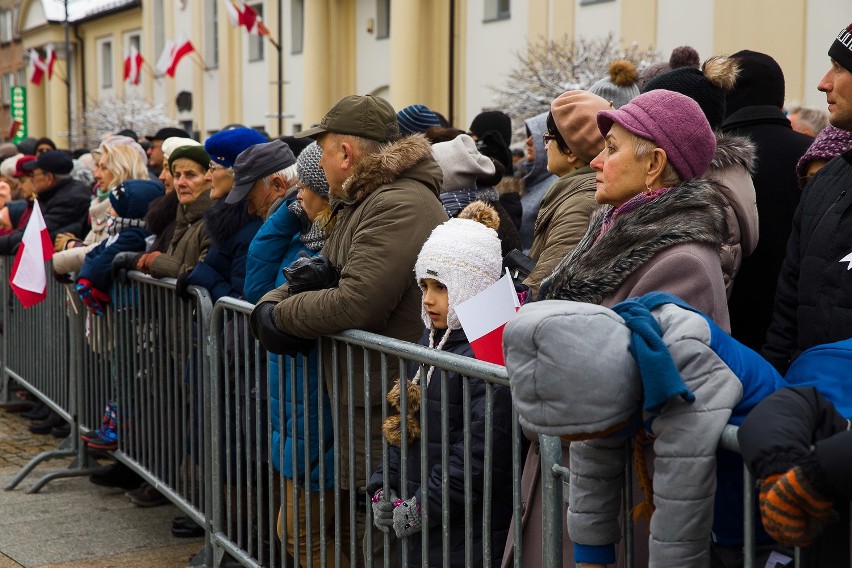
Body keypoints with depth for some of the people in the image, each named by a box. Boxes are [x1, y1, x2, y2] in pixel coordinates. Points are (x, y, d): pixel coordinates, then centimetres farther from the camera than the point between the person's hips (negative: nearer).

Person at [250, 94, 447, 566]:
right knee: (359, 527, 17)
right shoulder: (364, 200, 16)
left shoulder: (400, 206, -18)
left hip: (384, 406, -10)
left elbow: (354, 303, -25)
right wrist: (273, 303, -1)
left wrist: (278, 314, -8)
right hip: (361, 400, 10)